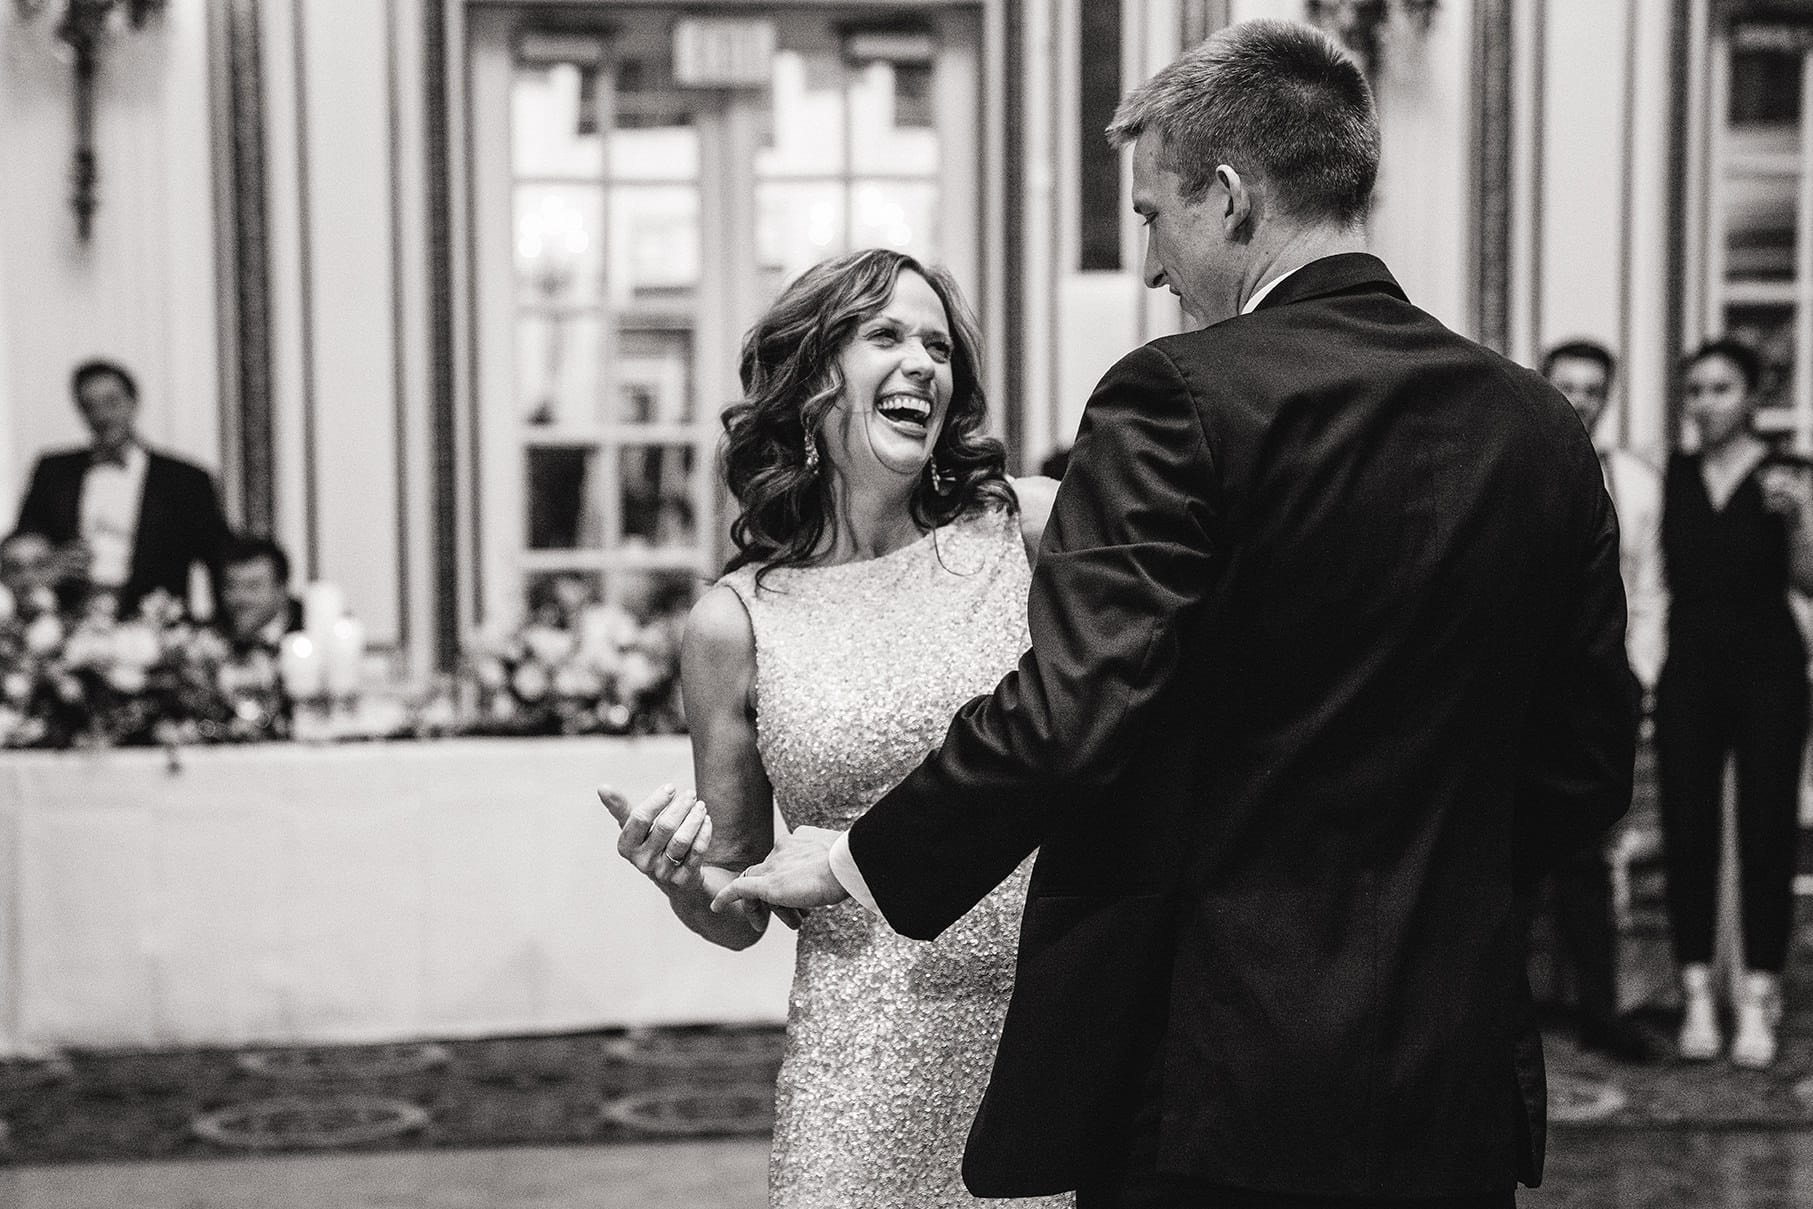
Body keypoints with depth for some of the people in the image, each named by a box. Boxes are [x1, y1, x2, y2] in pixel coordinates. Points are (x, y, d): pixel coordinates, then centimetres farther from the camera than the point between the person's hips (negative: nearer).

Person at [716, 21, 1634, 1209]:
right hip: (1459, 1079, 6)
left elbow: (1067, 714, -21)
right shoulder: (1542, 427, 4)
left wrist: (861, 859, -7)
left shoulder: (1182, 398, -14)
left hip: (1219, 1080, -6)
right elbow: (1587, 762, 9)